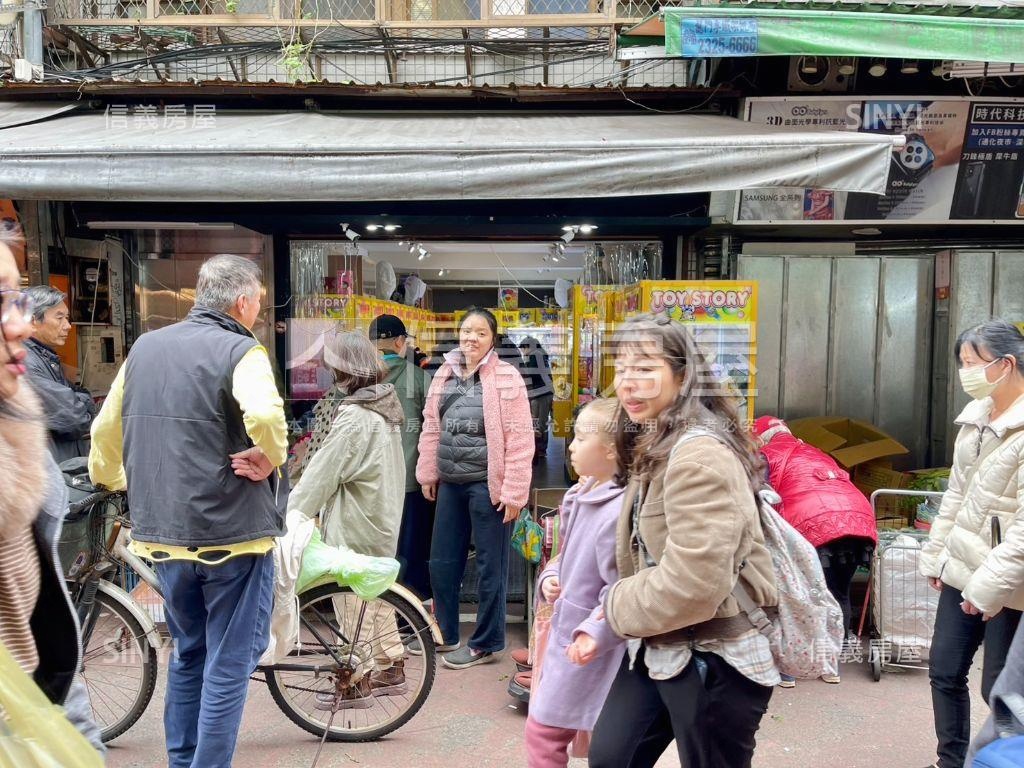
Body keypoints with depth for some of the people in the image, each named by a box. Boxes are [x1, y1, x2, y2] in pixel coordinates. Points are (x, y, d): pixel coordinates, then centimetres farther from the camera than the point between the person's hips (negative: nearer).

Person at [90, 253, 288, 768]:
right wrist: (270, 458, -13)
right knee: (229, 663, 5)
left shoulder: (144, 347, 8)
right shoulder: (240, 351, -12)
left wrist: (111, 479, 32)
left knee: (187, 653, 22)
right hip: (231, 531, -7)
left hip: (162, 531, 7)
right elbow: (265, 417, -32)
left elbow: (105, 429, 15)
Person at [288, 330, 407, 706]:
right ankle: (391, 669, 30)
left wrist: (290, 515, -11)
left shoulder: (353, 417, -22)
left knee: (351, 601, 2)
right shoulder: (384, 404, 7)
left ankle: (356, 684, 14)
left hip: (354, 526, -10)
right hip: (381, 518, 10)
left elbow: (321, 473, -20)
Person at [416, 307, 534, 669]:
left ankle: (484, 644, 22)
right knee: (442, 563, 16)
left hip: (487, 485, -6)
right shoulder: (445, 374, 8)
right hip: (450, 483, 7)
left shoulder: (506, 377, -10)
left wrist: (513, 491, -15)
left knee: (490, 568, 6)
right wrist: (427, 473, 15)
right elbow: (431, 428, 15)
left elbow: (519, 439, -13)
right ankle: (444, 634, 34)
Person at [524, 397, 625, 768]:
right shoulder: (582, 496, 6)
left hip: (586, 646, -10)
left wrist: (595, 633, -32)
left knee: (545, 733, 3)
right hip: (566, 632, 10)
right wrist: (550, 577, 1)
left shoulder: (618, 513, -26)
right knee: (541, 730, 22)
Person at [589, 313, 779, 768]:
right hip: (658, 648, 9)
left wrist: (616, 606, -14)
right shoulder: (654, 447, 10)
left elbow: (693, 586, -30)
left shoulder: (699, 455, -24)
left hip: (714, 661, -9)